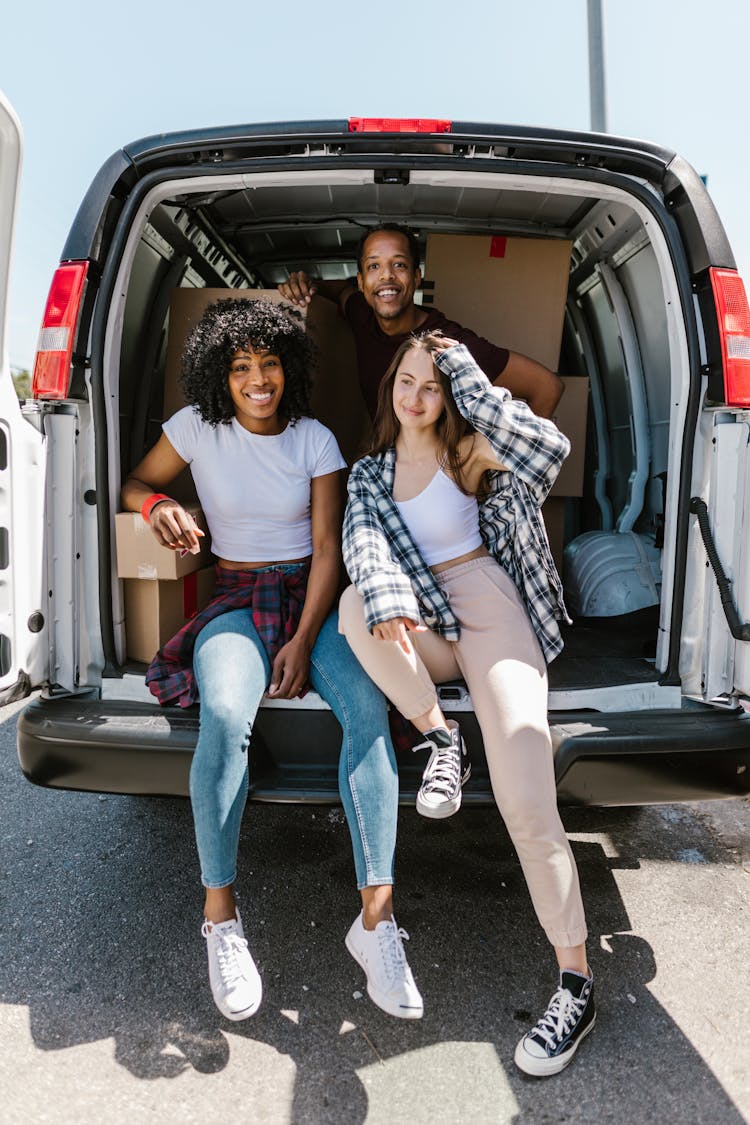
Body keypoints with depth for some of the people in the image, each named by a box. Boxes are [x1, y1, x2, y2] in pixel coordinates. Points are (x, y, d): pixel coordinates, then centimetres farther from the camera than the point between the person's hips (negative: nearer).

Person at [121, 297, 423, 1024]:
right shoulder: (197, 427, 2)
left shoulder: (315, 440, 2)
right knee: (226, 715, -34)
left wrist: (304, 640, -13)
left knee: (367, 707, -30)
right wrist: (159, 507, -12)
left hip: (311, 595, 1)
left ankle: (376, 917, -25)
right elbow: (135, 483, 15)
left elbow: (328, 548, -1)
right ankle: (220, 916, -19)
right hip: (237, 600, 0)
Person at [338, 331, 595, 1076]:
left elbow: (549, 450, -17)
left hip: (486, 608, -4)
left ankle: (576, 983, -6)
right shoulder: (369, 472, 13)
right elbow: (363, 541, -7)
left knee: (526, 803, -19)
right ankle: (438, 737, -13)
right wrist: (386, 601, -30)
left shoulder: (468, 450, 3)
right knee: (355, 604, -31)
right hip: (421, 626, 4)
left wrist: (467, 378, -12)